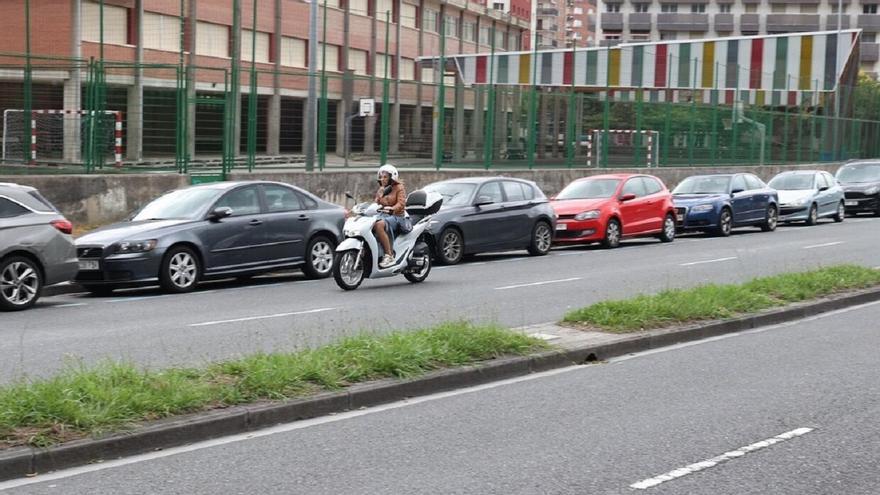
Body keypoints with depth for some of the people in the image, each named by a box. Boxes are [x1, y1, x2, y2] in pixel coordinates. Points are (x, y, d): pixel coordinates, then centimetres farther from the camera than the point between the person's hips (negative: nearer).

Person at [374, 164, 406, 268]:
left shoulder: (398, 187, 4)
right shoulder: (380, 190, 26)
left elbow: (401, 203, -11)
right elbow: (377, 203, 21)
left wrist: (391, 209, -28)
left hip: (395, 216, -7)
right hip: (382, 215, 7)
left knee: (379, 225, -39)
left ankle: (389, 256, -39)